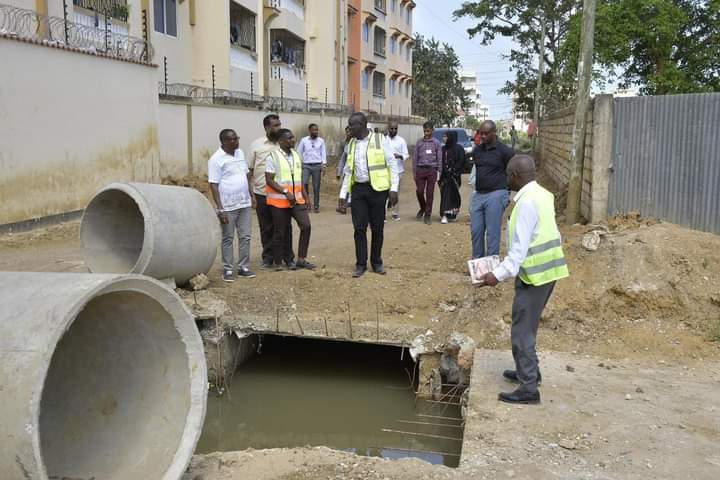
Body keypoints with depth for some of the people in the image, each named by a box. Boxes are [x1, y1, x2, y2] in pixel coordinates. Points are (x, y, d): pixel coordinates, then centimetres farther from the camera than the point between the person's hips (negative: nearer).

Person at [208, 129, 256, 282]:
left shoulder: (240, 153, 10)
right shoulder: (216, 159, -11)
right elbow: (213, 185, -14)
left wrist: (251, 195, 15)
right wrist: (220, 209, -18)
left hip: (245, 204, 6)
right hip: (228, 206, -6)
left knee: (245, 237, 9)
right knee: (228, 239, 4)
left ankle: (243, 267, 18)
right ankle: (228, 270, 13)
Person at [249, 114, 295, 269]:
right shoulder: (256, 144, 0)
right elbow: (249, 170, 3)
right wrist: (250, 194, -1)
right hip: (262, 194, -1)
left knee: (285, 227, 4)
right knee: (266, 228, 9)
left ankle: (288, 258, 16)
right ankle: (268, 258, 21)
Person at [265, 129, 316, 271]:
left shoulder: (296, 155, 11)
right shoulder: (273, 157, -9)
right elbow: (269, 180, -14)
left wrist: (305, 195, 13)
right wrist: (286, 192, -21)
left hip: (297, 200, 6)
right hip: (279, 201, -6)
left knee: (306, 226, -4)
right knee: (280, 232, 2)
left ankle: (301, 259, 8)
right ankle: (277, 263, 16)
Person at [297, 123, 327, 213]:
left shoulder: (321, 141, 8)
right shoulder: (304, 140, 5)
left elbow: (323, 153, 6)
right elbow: (299, 152, 8)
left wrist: (324, 164, -5)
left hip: (317, 165, 1)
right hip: (306, 165, -1)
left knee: (316, 187, 3)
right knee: (304, 184, -15)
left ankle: (316, 206, 12)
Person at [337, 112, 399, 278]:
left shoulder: (380, 140, -3)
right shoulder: (351, 144, 11)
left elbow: (392, 165, -4)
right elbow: (348, 171, 15)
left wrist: (394, 188, -12)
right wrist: (343, 195, 11)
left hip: (378, 189, -4)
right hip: (358, 189, 4)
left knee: (377, 228, 5)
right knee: (359, 228, 2)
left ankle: (376, 262, 20)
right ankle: (361, 264, 12)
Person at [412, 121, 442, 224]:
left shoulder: (436, 143, 4)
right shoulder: (419, 142, 7)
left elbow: (439, 158, 5)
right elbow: (415, 157, 8)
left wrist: (439, 171, -1)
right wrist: (414, 172, 5)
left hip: (432, 170, -1)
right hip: (420, 169, 1)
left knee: (430, 193, 1)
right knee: (419, 191, -2)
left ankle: (427, 215, 8)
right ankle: (422, 209, 25)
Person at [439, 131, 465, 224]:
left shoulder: (459, 148, -3)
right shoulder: (444, 149, 10)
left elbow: (461, 161, -8)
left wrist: (453, 171, -14)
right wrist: (444, 171, -2)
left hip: (454, 175, -3)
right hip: (445, 176, 3)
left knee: (453, 194, 3)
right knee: (445, 194, -3)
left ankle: (453, 214, 17)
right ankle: (445, 215, -6)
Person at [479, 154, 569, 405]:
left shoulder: (527, 202, -20)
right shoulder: (542, 195, 10)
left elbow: (520, 248, -23)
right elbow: (555, 235, 16)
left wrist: (499, 274, -22)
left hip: (534, 274, -10)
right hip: (546, 271, 10)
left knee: (522, 332, -1)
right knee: (528, 327, 23)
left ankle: (529, 388, 6)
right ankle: (529, 371, 38)